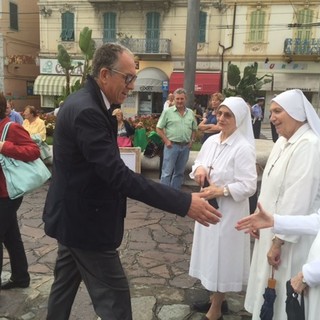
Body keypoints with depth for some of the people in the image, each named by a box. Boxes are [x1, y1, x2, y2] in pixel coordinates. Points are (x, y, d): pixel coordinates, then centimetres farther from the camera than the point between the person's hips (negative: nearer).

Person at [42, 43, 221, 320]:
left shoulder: (83, 101, 6)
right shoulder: (87, 111, -27)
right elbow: (119, 175, -34)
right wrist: (184, 203, -34)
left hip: (74, 215, 10)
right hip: (86, 221, -10)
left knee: (65, 283, 25)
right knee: (114, 297, 2)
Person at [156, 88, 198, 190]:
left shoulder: (191, 113, 10)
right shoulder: (168, 112, -3)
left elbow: (194, 129, 18)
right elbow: (159, 128, -3)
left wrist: (192, 141, 5)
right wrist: (166, 141, -10)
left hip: (185, 146, 5)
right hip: (172, 145, -4)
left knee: (179, 172, 13)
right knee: (167, 172, -3)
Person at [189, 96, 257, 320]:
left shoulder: (243, 147, -18)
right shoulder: (211, 141, 3)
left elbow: (249, 186, -19)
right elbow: (199, 163, 13)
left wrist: (222, 190, -27)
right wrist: (199, 168, -9)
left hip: (229, 210, -7)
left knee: (223, 256, 7)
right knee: (211, 253, 19)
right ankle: (217, 296, 42)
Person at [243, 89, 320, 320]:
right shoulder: (283, 141, 7)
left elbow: (298, 200, -25)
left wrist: (279, 242, -20)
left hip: (291, 237, -8)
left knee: (283, 295, 8)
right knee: (268, 285, 21)